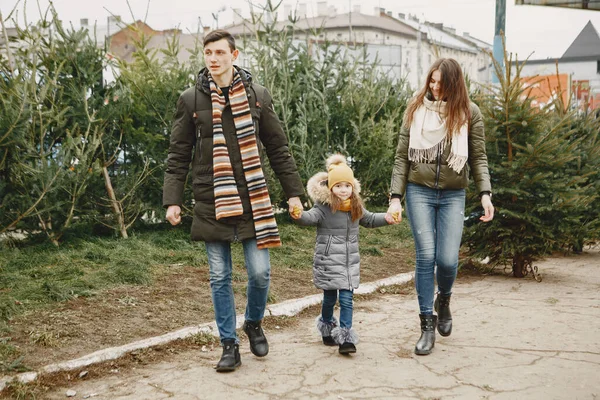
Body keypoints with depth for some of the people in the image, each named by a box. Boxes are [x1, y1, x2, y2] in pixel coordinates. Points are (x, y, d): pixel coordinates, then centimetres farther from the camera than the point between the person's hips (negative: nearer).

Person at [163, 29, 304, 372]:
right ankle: (230, 345, 18)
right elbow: (179, 155, 5)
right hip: (212, 203, 0)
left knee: (260, 272, -2)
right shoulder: (191, 100, 3)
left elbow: (278, 149, 9)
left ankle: (254, 323, 28)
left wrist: (294, 192, 7)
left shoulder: (258, 96, 4)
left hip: (252, 201, 0)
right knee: (220, 278, 5)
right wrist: (173, 199, -2)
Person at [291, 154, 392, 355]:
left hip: (350, 261, 4)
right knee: (329, 298, 10)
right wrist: (299, 216, -52)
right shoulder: (324, 207, -12)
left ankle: (346, 338, 2)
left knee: (346, 299, -1)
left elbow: (369, 220, 24)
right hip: (328, 261, -4)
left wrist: (387, 218, 13)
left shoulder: (356, 207, 6)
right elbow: (311, 216, -30)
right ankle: (327, 329, 33)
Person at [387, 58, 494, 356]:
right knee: (426, 256, -7)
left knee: (447, 259, -6)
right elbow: (402, 157, 4)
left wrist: (485, 193, -9)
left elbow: (479, 157, 4)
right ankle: (427, 324, 4)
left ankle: (443, 301, 28)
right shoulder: (416, 109, 3)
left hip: (453, 195, 0)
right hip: (419, 191, 0)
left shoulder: (469, 113, 1)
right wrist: (396, 197, -2)